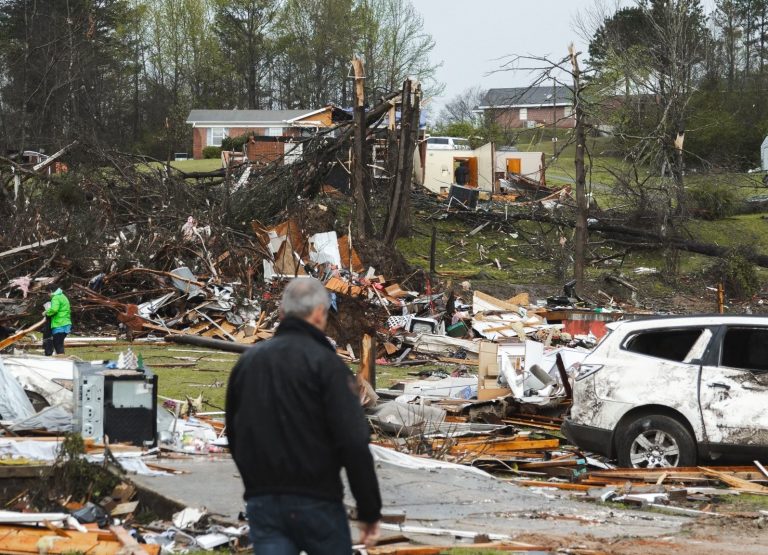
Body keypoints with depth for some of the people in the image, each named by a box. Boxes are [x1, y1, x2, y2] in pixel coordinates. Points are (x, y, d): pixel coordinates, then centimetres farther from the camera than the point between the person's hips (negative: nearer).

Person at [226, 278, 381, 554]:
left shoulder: (248, 361, 11)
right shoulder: (325, 363, -9)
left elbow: (235, 437, 19)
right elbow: (354, 443, -16)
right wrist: (369, 510, -11)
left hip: (262, 501, 4)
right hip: (315, 501, -4)